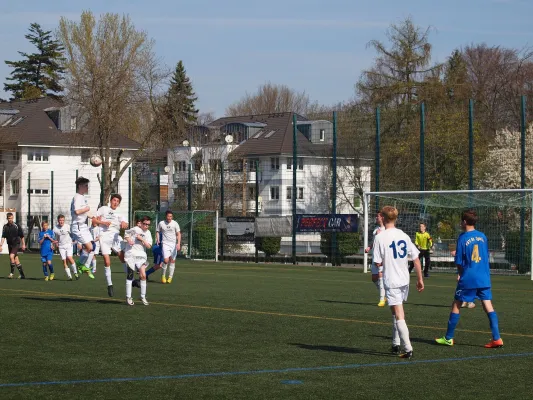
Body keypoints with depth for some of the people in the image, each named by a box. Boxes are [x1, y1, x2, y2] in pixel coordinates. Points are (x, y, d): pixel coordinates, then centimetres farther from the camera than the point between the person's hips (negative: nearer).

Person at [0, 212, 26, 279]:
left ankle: (12, 272, -15)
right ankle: (22, 274, 15)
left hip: (16, 244, -4)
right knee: (16, 260, 7)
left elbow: (22, 236, 2)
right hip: (10, 245, 4)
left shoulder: (17, 226, -5)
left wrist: (23, 244, 4)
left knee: (11, 256, -23)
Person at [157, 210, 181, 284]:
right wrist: (157, 240, 0)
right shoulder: (161, 223, 1)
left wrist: (178, 243, -12)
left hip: (173, 244, 1)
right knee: (166, 260, -15)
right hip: (165, 243, -1)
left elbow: (178, 234, 0)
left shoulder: (175, 223, 0)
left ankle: (170, 277, 14)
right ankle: (163, 276, 4)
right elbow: (158, 232, 16)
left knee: (172, 260, 3)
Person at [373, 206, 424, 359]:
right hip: (404, 280, 6)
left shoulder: (380, 237, -12)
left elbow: (378, 263, -12)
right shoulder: (404, 236, 4)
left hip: (391, 281, -6)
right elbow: (416, 259, 4)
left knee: (399, 316, -6)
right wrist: (420, 279, 11)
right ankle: (396, 344, 27)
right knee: (397, 313, 22)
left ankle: (408, 349, -12)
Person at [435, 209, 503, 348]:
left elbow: (459, 262, -4)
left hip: (468, 279, -4)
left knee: (456, 305, 7)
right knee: (488, 306, 2)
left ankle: (448, 338, 13)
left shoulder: (463, 238, -7)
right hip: (484, 278, 4)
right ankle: (496, 338, -6)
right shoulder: (483, 236, 7)